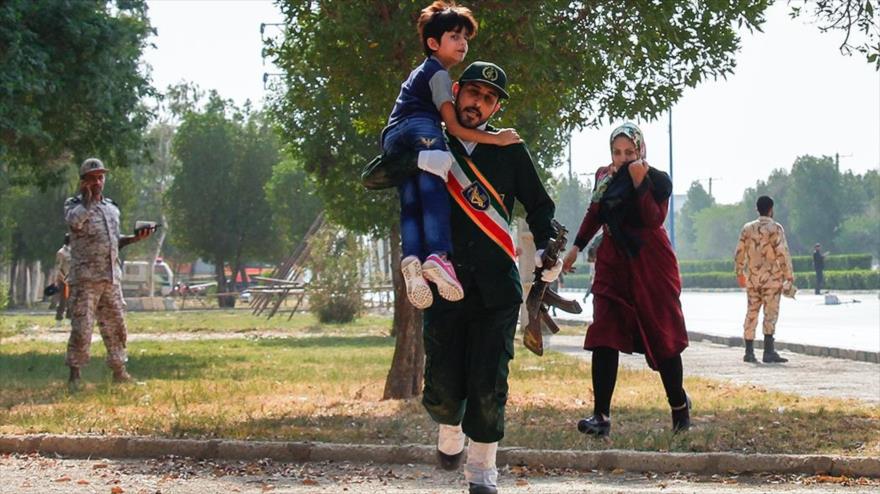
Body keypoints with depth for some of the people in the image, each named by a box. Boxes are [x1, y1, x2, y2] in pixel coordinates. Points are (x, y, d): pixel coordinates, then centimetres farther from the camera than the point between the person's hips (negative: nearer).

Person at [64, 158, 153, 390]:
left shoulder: (111, 207, 17)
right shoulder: (74, 204, -1)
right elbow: (75, 222, -25)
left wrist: (135, 238, 7)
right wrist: (87, 198, -13)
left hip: (112, 277, 6)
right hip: (85, 278, -6)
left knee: (115, 326, 9)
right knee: (82, 328, -8)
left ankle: (119, 371, 16)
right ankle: (74, 375, -2)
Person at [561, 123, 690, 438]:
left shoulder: (658, 180, -7)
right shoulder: (603, 176, 8)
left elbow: (655, 219, -21)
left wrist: (639, 183, -26)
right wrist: (577, 247, 26)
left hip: (650, 266, -4)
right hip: (613, 264, 4)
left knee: (661, 336, 4)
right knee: (604, 338, -9)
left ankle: (679, 405, 27)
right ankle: (601, 416, -11)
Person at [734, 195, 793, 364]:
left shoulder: (748, 228, 6)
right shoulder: (775, 228, -7)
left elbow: (739, 253, 9)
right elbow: (782, 253, -12)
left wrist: (739, 273, 20)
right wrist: (789, 275, -4)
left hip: (752, 279, 4)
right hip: (772, 278, -4)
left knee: (752, 313, 10)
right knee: (770, 313, -4)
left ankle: (749, 352, 12)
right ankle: (768, 352, -10)